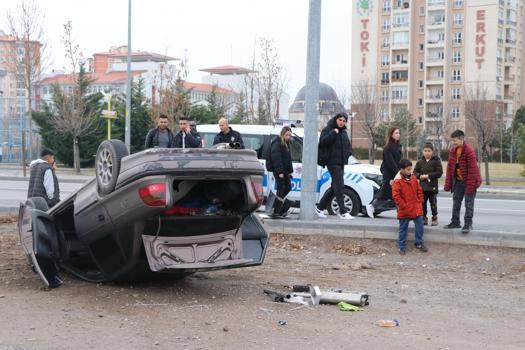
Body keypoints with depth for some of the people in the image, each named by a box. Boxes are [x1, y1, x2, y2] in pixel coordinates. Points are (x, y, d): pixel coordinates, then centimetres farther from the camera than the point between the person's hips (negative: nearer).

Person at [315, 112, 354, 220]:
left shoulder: (344, 132, 18)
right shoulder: (328, 129, -4)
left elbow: (348, 145, 29)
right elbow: (322, 142, -19)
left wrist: (348, 153, 9)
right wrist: (334, 133, -22)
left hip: (341, 162, 8)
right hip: (332, 162, -8)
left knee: (335, 187, 11)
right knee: (339, 186, -15)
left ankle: (320, 208, 23)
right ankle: (343, 212, -16)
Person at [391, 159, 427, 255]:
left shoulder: (414, 178, 5)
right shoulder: (397, 181, -15)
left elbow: (419, 190, 14)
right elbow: (396, 196, -18)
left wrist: (419, 202, 5)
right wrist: (404, 206, -16)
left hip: (416, 208, 5)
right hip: (404, 211, -5)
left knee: (419, 226, 8)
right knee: (403, 229, 5)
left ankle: (419, 243, 23)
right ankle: (402, 246, 14)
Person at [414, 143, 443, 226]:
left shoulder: (436, 161, -3)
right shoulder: (420, 162, 8)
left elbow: (439, 172, -10)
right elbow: (415, 172, 11)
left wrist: (428, 175, -16)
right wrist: (420, 176, -10)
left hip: (432, 186, -4)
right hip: (422, 186, 4)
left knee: (433, 203, 1)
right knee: (422, 203, 5)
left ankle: (434, 218, 14)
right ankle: (424, 218, 15)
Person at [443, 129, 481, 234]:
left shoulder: (469, 151, -20)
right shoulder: (453, 151, 3)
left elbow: (472, 169, -21)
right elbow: (450, 168, 7)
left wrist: (470, 185, -22)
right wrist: (448, 184, 4)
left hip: (468, 181, -7)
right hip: (458, 180, 8)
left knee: (468, 203, -2)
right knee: (456, 202, 13)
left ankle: (468, 224, 3)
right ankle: (455, 222, 23)